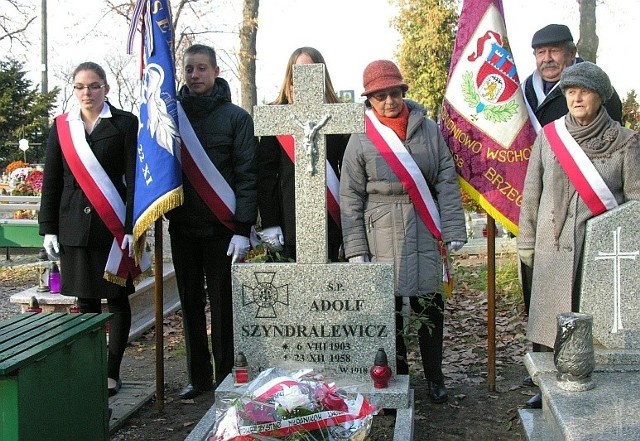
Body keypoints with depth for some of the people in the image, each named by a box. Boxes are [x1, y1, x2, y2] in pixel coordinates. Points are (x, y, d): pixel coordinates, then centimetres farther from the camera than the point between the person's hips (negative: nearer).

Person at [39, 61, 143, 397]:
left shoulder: (125, 123, -1)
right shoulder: (61, 126, 9)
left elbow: (134, 177, -5)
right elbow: (51, 181, 10)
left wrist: (131, 227, -12)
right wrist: (48, 228, 4)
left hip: (114, 227, -3)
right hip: (74, 227, 3)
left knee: (117, 299, 3)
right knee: (86, 301, 8)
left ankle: (112, 373, 12)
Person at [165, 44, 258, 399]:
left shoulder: (236, 117, 0)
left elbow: (247, 176, -6)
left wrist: (242, 228, -14)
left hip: (220, 227, -4)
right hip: (181, 226, 4)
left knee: (222, 304, 1)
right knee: (190, 303, 10)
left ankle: (226, 377, 11)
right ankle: (198, 376, 21)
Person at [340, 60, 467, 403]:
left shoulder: (428, 129, 5)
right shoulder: (361, 139, 1)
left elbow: (447, 182, 4)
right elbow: (350, 198, 0)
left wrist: (453, 230, -2)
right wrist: (355, 250, -5)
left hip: (425, 234, 1)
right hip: (382, 238, -1)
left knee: (430, 306, 6)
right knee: (388, 310, 4)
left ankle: (434, 378, 21)